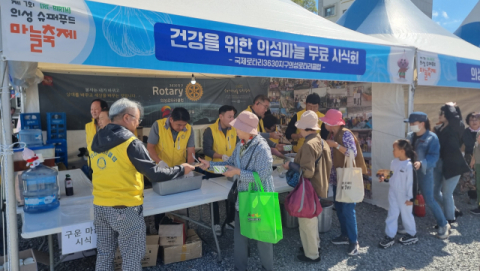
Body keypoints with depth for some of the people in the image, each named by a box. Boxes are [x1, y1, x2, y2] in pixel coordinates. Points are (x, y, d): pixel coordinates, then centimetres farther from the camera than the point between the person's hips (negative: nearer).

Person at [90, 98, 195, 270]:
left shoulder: (96, 141, 4)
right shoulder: (130, 143, -17)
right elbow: (154, 175, -18)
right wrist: (180, 170, -4)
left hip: (100, 206, 7)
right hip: (125, 208, -7)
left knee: (104, 254, 19)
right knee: (132, 257, 8)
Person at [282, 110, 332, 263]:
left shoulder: (308, 145, -25)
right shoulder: (322, 142, 3)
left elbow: (307, 171, -29)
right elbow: (328, 164, 11)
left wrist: (290, 165, -18)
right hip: (319, 187, 9)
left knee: (306, 221, 6)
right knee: (312, 218, 25)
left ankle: (312, 255, 19)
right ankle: (314, 244, 42)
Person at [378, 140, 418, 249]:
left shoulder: (408, 165, -23)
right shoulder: (394, 162, -1)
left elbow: (411, 182, -19)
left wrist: (410, 198, -16)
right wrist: (384, 178, -1)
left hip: (404, 195, -6)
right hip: (393, 193, 7)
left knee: (406, 214, 11)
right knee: (392, 214, 10)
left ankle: (412, 235, 33)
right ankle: (390, 236, 17)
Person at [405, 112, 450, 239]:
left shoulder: (432, 137, -11)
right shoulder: (409, 136, 6)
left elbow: (434, 156, -18)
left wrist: (421, 163, -33)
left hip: (424, 172, -6)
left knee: (429, 200, 0)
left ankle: (444, 225, 22)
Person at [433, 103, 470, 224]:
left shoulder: (457, 127, -11)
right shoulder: (438, 128, 7)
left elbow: (454, 116, -30)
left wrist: (450, 106, -11)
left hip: (452, 165, -7)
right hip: (439, 163, 7)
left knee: (446, 194, 1)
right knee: (435, 191, 13)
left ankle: (450, 219, 22)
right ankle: (452, 210, 36)